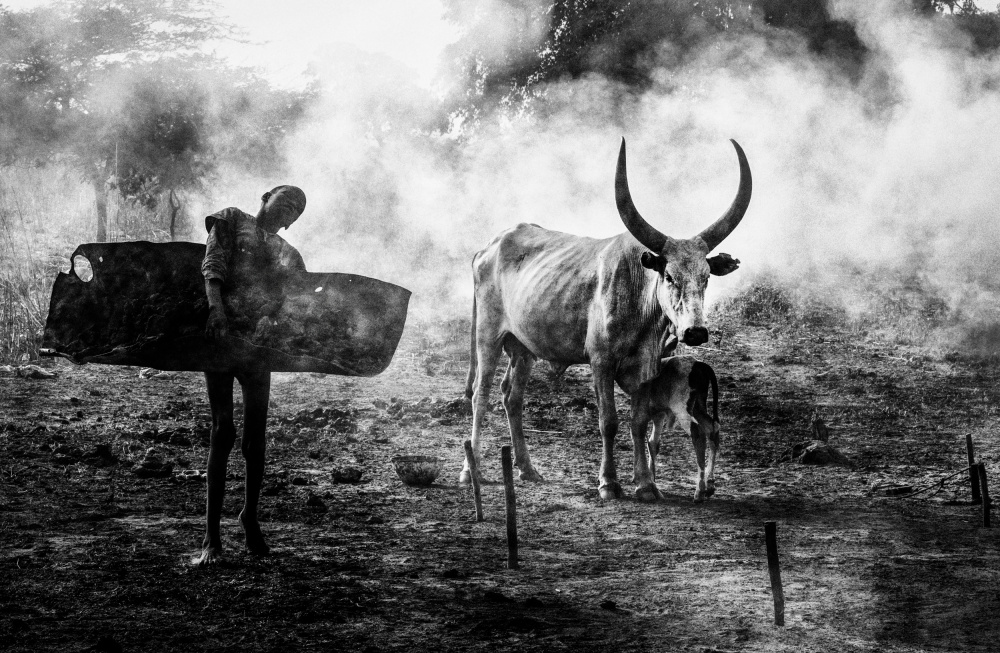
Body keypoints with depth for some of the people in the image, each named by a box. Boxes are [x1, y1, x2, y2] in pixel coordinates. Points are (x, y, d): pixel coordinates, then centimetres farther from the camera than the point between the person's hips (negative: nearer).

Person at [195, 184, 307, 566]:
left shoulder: (287, 255, 21)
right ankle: (211, 538, -9)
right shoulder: (231, 221, 9)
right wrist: (216, 306, -23)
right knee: (223, 431, -10)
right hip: (220, 334, -4)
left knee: (255, 434, 2)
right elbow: (213, 266, -6)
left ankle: (251, 516, 24)